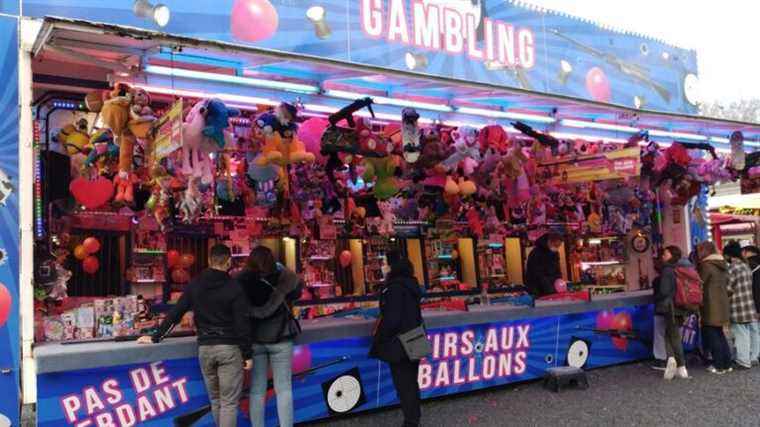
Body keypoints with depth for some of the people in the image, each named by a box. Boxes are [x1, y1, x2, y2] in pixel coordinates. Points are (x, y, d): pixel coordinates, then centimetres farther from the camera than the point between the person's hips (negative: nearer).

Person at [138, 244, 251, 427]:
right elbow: (242, 323, -10)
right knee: (229, 402, 0)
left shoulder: (195, 285, 4)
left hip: (204, 347, 4)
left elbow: (174, 314, 5)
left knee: (215, 400, 18)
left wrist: (156, 337, 13)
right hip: (229, 348, -4)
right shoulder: (234, 288, -8)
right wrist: (247, 354, -3)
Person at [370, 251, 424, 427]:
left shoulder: (394, 287, -21)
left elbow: (391, 319, -23)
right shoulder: (411, 284, 7)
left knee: (403, 386, 3)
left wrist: (378, 341, -9)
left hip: (398, 344, -9)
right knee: (411, 382, 18)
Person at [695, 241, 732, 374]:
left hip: (711, 307, -8)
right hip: (722, 304, 8)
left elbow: (700, 283, -11)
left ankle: (718, 366, 2)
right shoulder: (722, 264, 11)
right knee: (719, 333, 16)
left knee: (712, 335, 0)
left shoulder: (706, 265, -14)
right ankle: (727, 363, 18)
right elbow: (726, 282, 19)